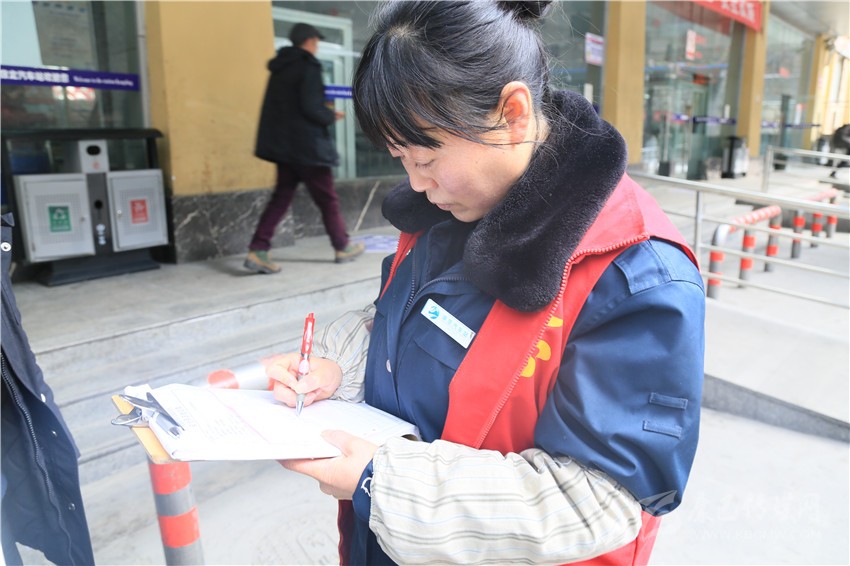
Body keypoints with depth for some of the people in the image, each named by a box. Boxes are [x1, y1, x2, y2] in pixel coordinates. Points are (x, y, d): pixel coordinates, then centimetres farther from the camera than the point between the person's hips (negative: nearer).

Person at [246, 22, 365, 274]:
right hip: (307, 145, -7)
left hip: (284, 144, 8)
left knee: (281, 196, 8)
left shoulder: (280, 67, 15)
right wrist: (331, 116, -1)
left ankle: (258, 251, -2)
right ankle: (343, 247, 20)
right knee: (327, 198, 6)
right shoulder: (308, 66, -10)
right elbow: (310, 107, -19)